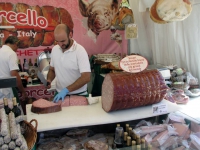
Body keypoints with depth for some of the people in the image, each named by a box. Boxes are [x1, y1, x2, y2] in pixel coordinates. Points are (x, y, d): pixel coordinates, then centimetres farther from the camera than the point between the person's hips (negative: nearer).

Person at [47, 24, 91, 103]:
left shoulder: (80, 51, -17)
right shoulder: (54, 49, 1)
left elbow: (86, 77, -24)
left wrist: (66, 90, -28)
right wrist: (49, 80, -5)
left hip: (78, 96, -4)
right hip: (59, 94, 5)